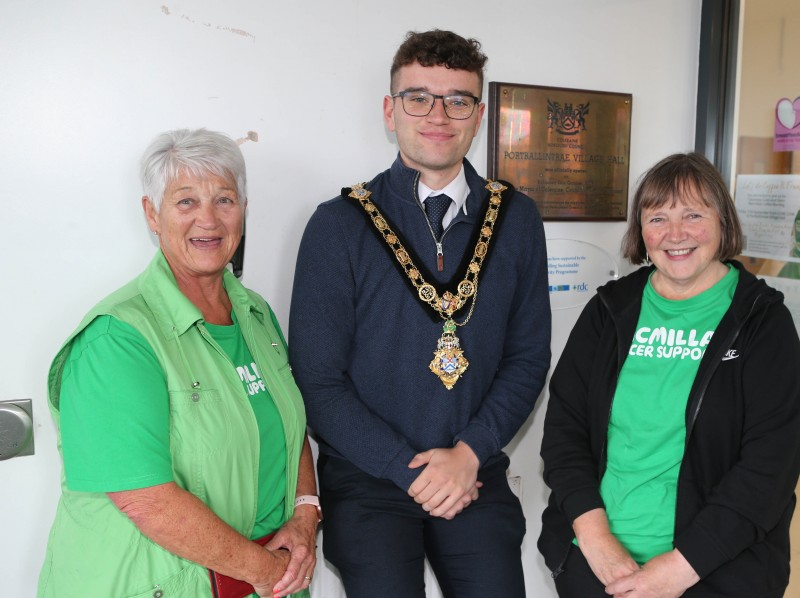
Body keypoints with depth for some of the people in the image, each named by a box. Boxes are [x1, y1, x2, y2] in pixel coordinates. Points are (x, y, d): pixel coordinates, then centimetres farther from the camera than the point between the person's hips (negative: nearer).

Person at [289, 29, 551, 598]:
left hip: (476, 472, 3)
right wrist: (410, 469, -11)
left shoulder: (517, 219, 2)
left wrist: (469, 452, -8)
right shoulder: (339, 225, -7)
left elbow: (528, 357, 4)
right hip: (367, 477, -2)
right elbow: (318, 380, -7)